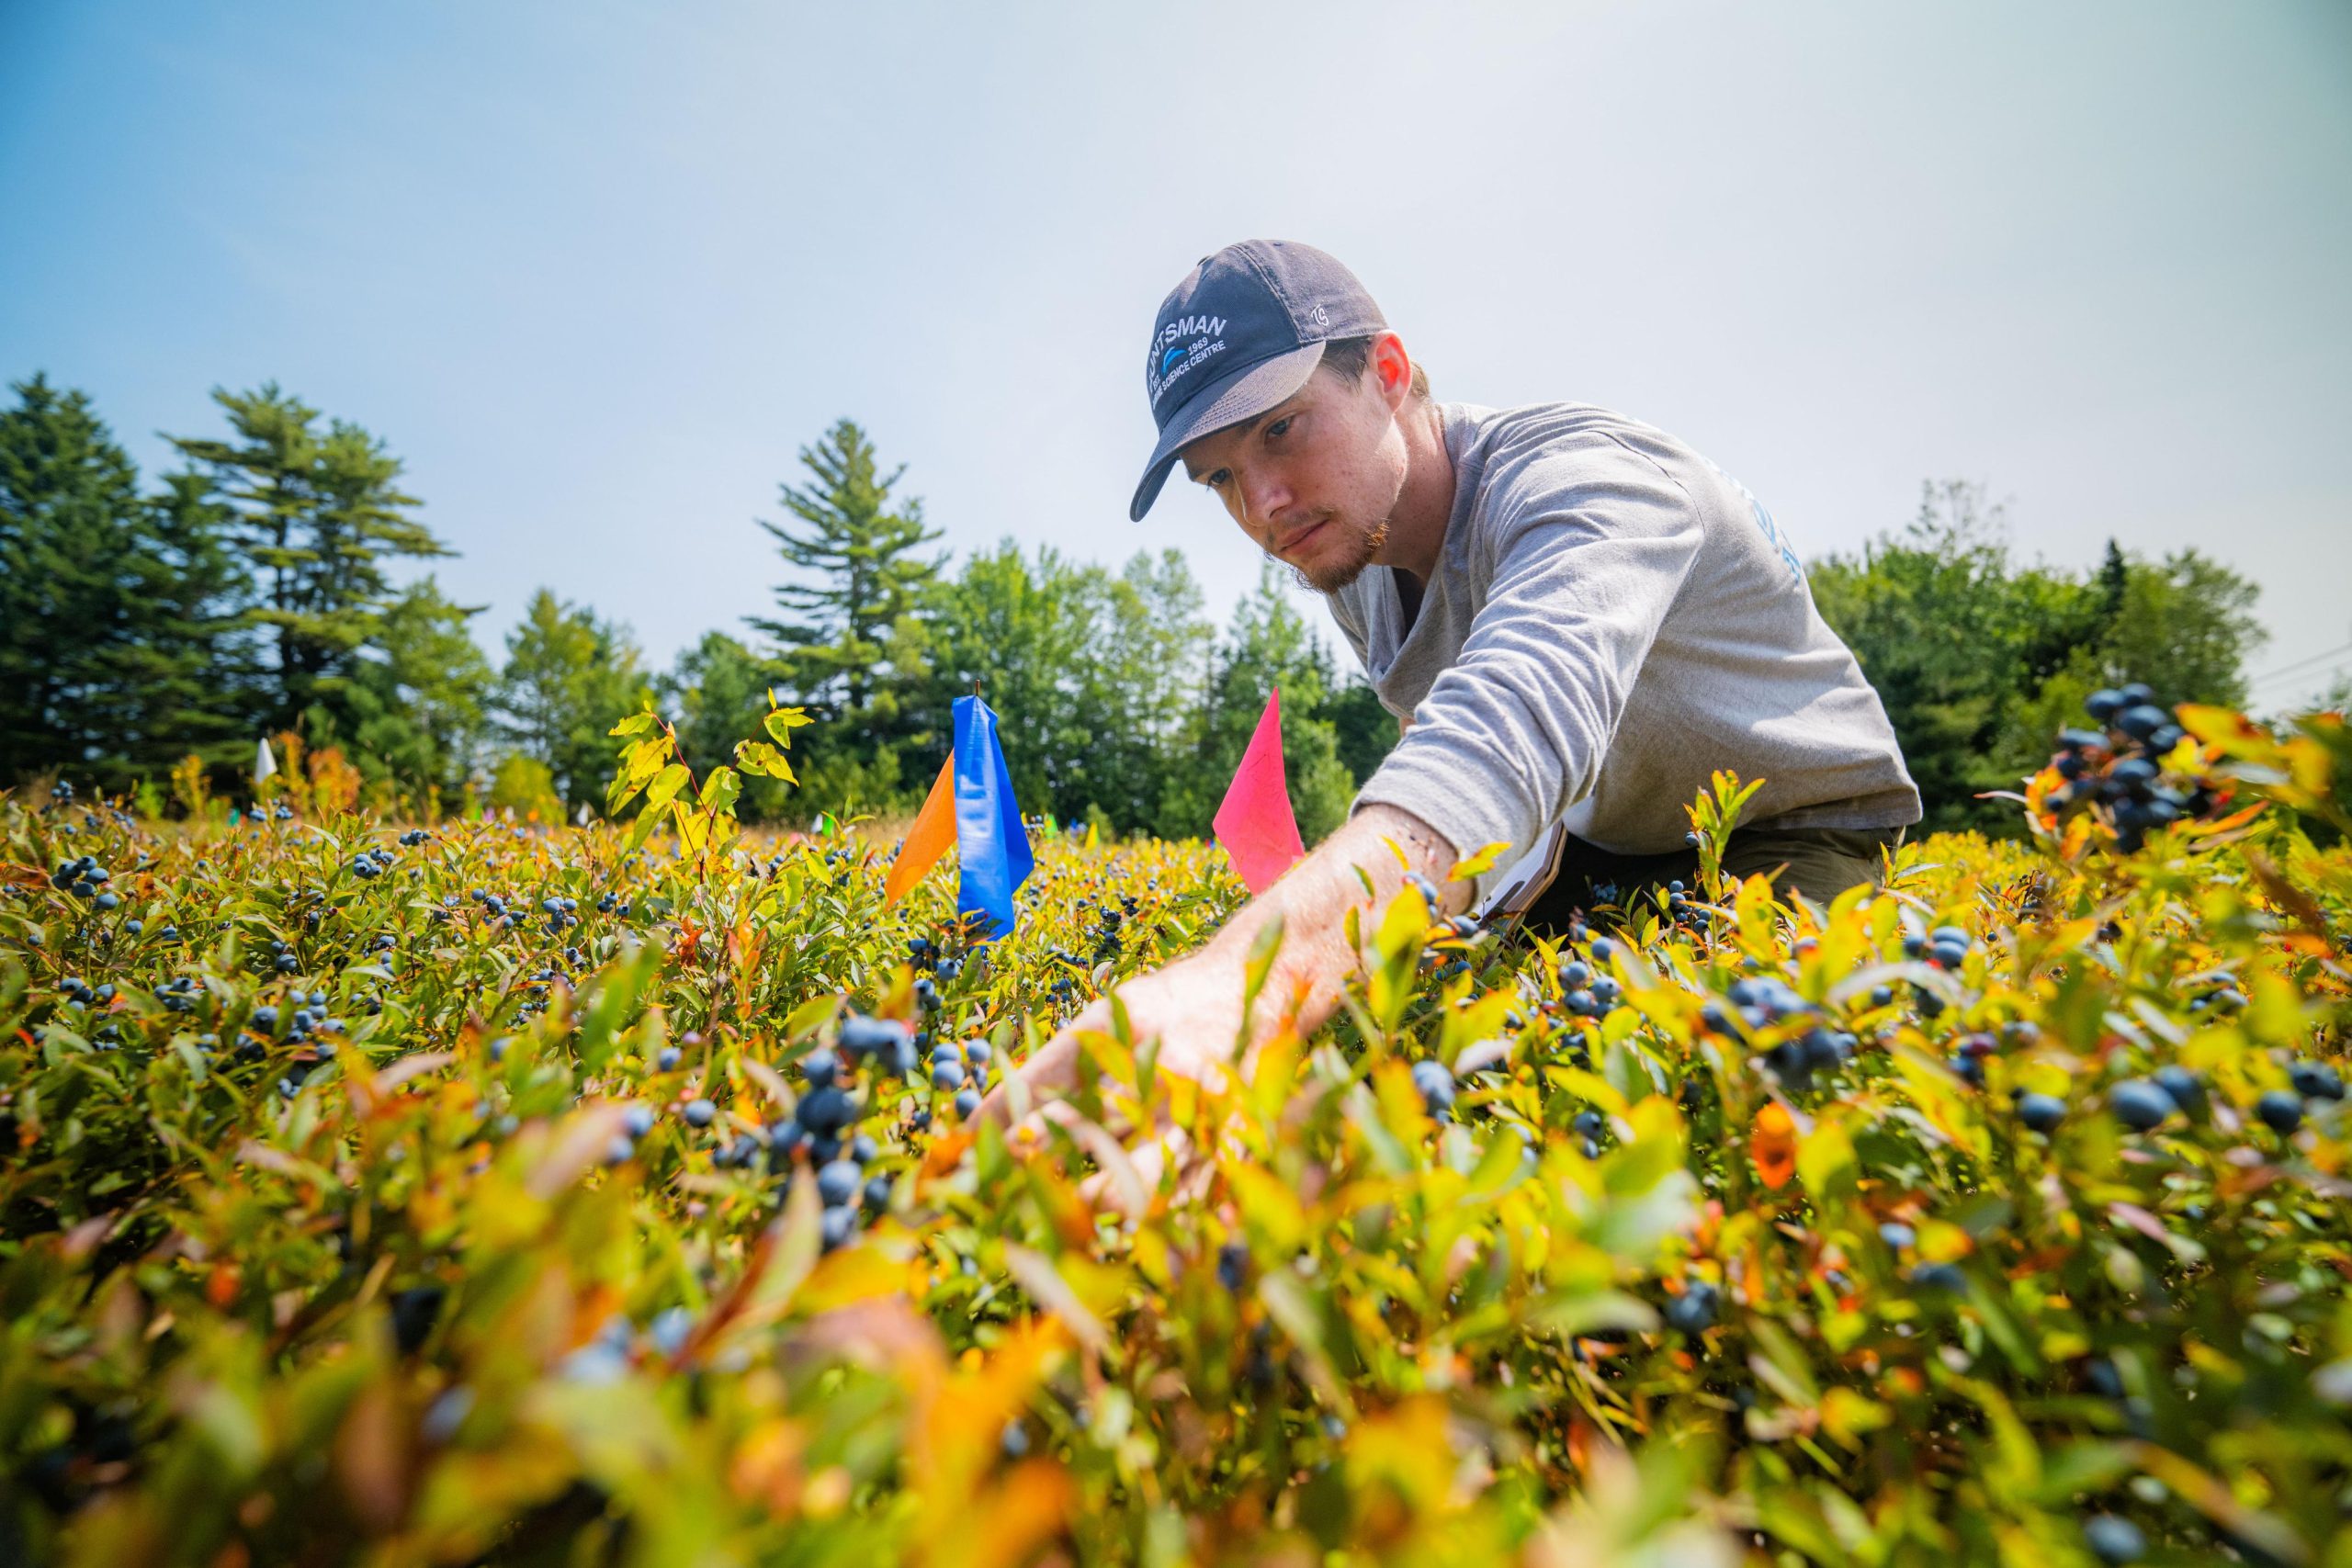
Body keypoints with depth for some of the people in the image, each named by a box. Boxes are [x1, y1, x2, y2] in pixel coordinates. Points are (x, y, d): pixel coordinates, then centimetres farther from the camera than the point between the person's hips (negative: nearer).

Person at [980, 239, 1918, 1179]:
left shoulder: (1582, 477, -32)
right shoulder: (1350, 572, -6)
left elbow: (1516, 721, -54)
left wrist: (1249, 975, -70)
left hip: (1805, 830, -5)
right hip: (1605, 853, 6)